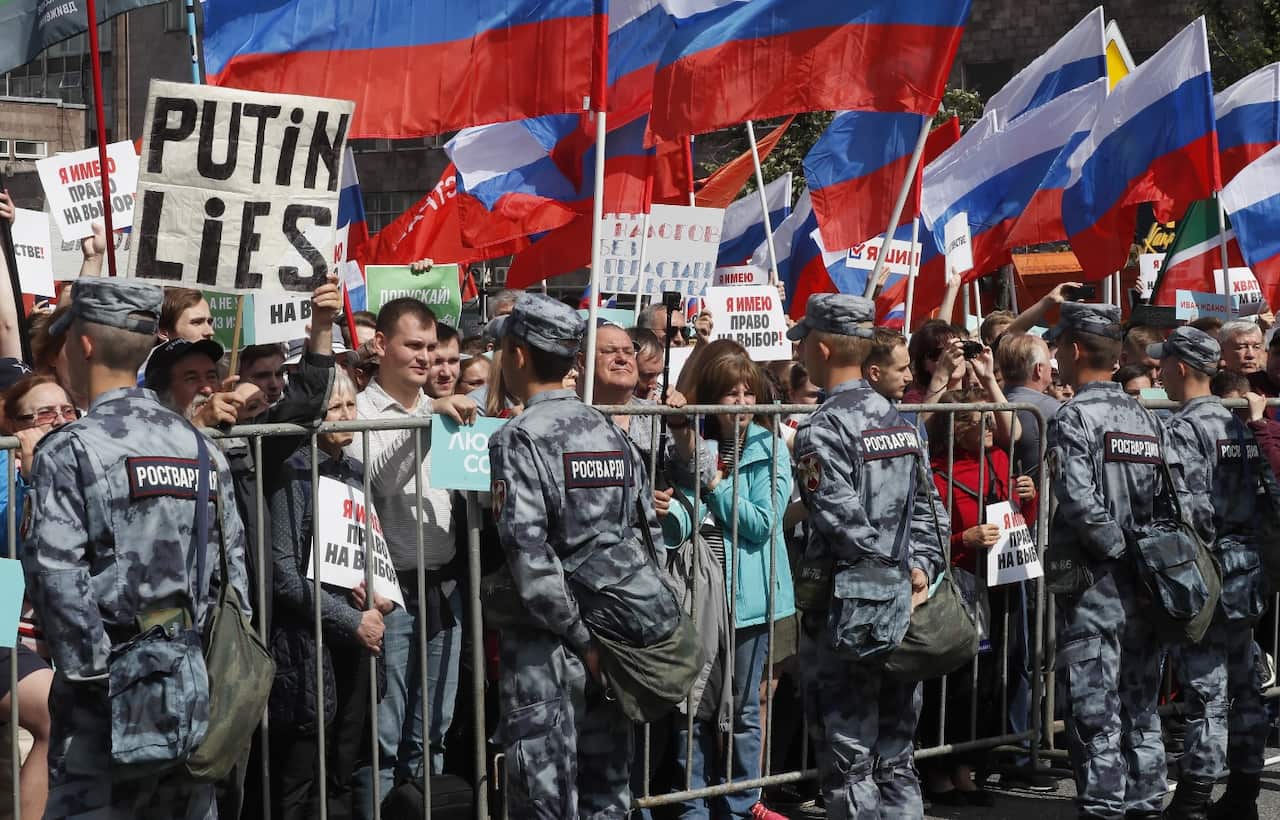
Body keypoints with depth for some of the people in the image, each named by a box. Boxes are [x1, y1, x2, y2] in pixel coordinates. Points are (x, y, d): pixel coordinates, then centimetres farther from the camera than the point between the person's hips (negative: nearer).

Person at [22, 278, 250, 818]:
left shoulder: (68, 451, -9)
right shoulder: (200, 447, 9)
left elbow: (56, 576, -17)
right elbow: (233, 568, 9)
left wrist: (91, 671, -11)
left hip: (114, 691, -6)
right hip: (196, 688, 6)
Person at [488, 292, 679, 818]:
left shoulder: (518, 439, -10)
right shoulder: (611, 434, 10)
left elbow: (530, 557, -19)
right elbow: (649, 535, 9)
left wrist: (581, 639, -13)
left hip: (547, 646, -6)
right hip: (615, 635, 6)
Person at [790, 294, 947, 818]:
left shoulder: (824, 429, -13)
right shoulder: (898, 420, 12)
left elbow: (845, 523, -19)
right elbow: (928, 506, 12)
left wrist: (901, 570, -7)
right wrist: (920, 567, 4)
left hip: (848, 611, -8)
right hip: (901, 610, 8)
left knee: (848, 763, 0)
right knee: (896, 761, 14)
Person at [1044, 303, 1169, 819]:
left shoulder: (1073, 418, -11)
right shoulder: (1144, 418, 10)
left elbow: (1079, 501, -22)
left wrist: (1117, 546, -11)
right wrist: (1142, 550, 8)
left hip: (1092, 583, -7)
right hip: (1143, 585, 7)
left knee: (1095, 713, -3)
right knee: (1140, 705, 14)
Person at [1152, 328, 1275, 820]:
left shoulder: (1183, 429, -12)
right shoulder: (1239, 425, 13)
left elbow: (1187, 510, -20)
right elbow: (1270, 495, 13)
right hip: (1247, 572, 8)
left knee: (1205, 689, -6)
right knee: (1243, 683, 12)